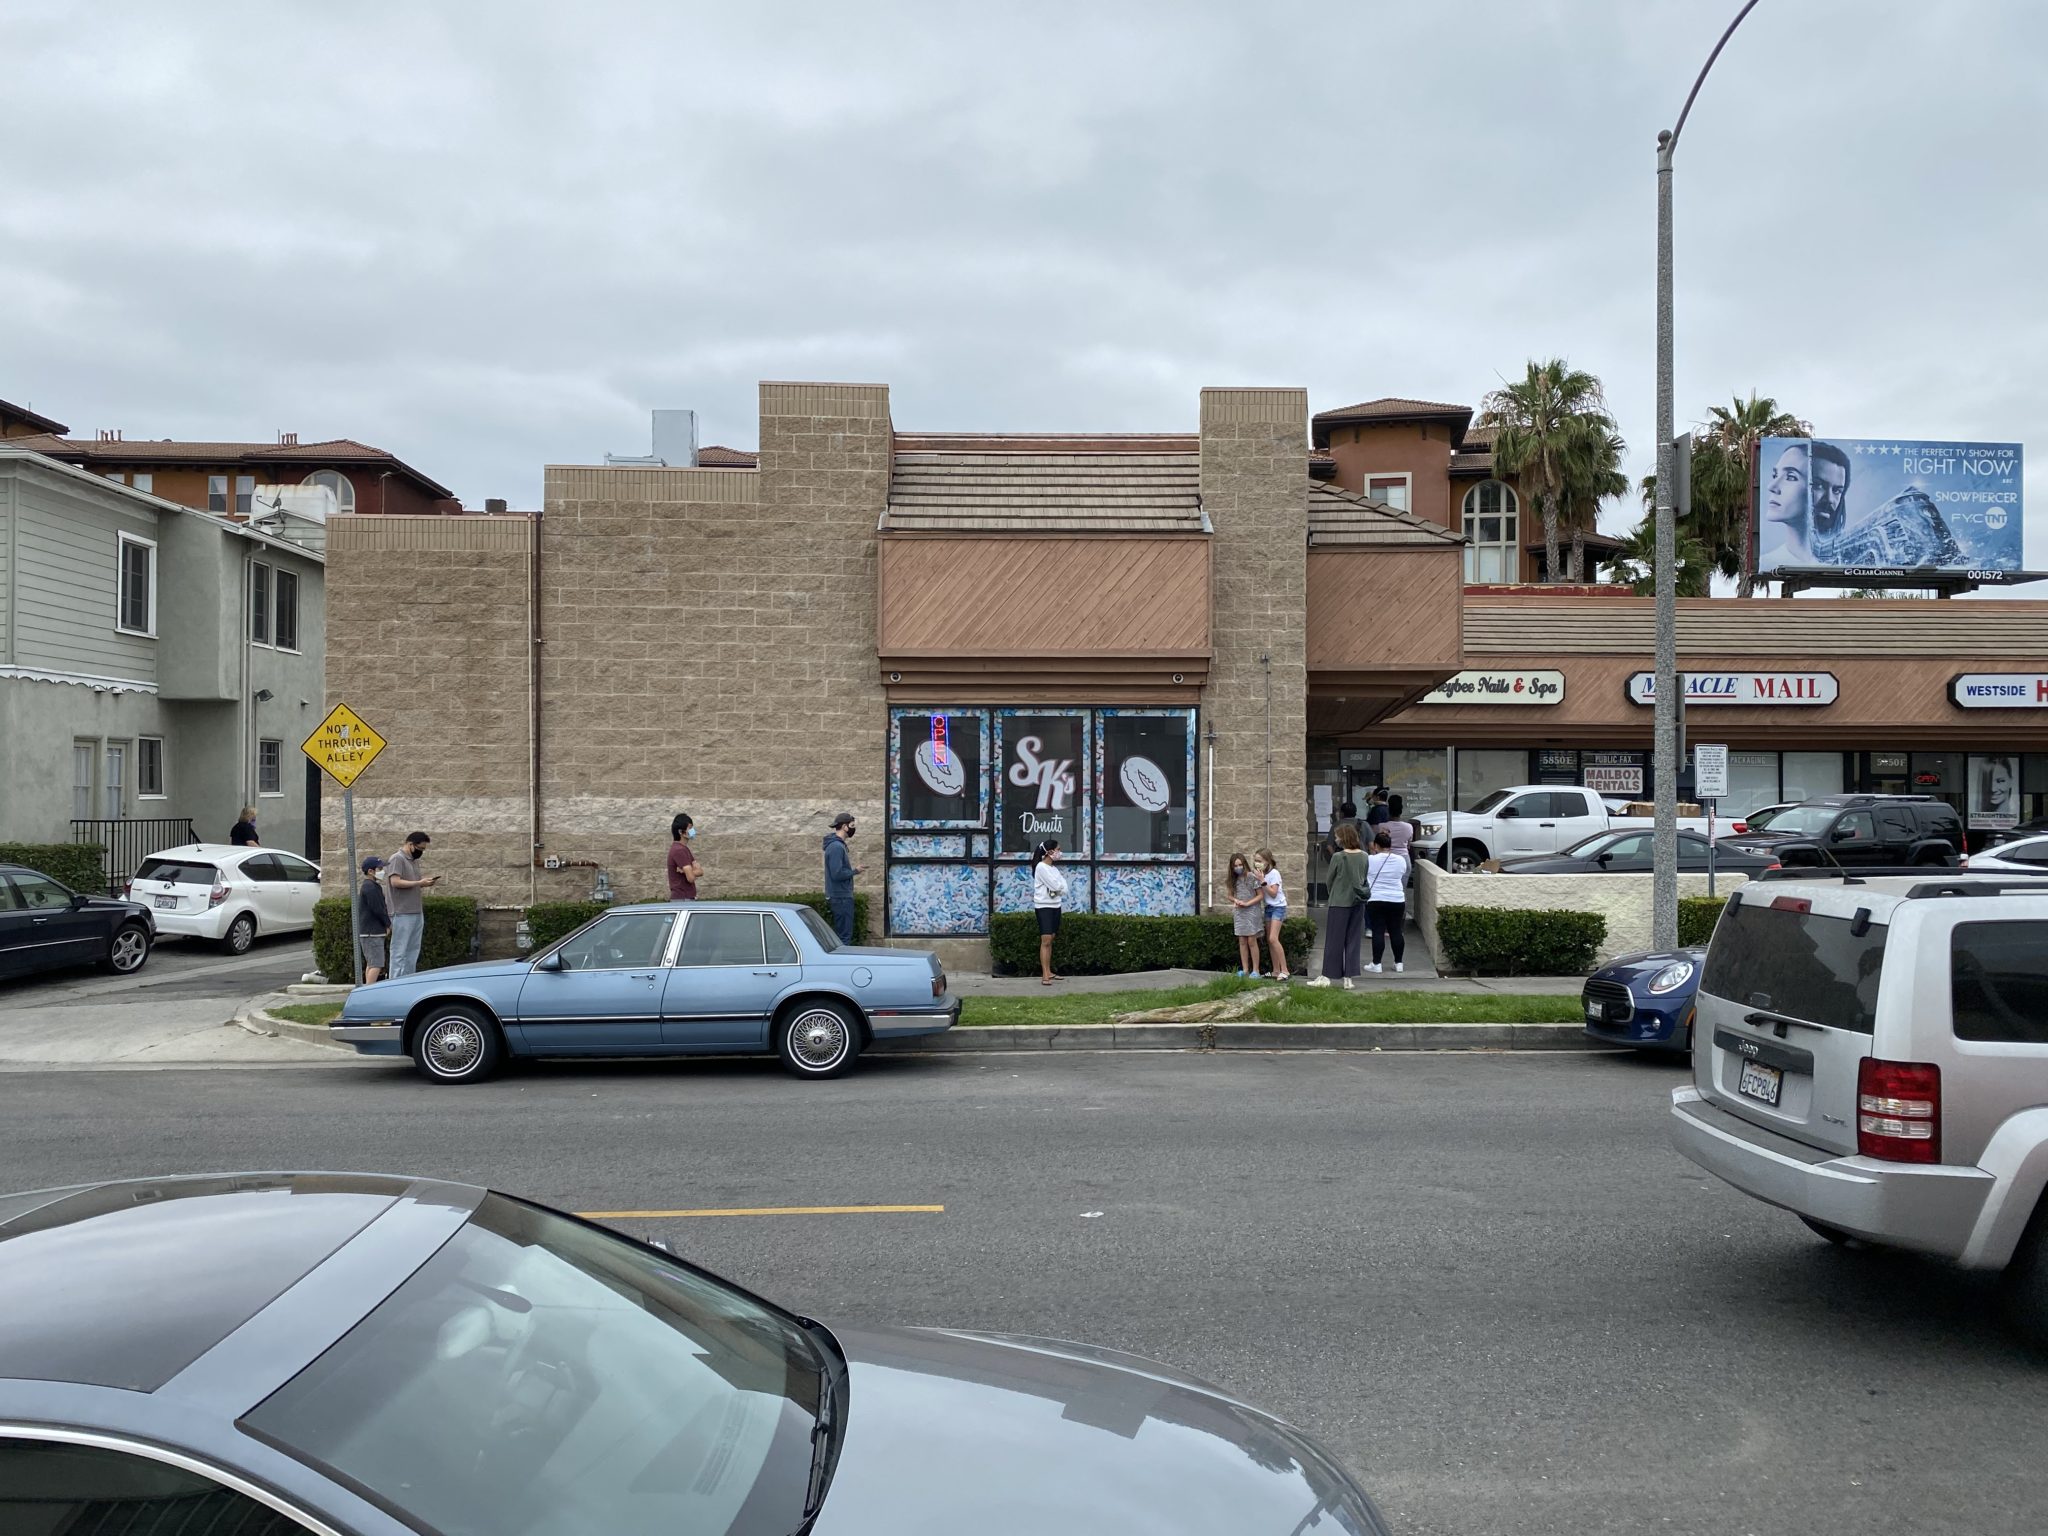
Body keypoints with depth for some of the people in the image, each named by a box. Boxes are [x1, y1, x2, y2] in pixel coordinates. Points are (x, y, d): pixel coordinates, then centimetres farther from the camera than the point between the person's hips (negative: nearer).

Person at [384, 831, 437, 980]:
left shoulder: (414, 861, 19)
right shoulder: (397, 859, -7)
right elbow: (395, 882, -19)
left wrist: (427, 882, 4)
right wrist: (420, 883, -18)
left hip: (417, 912, 9)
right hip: (403, 913, -9)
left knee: (413, 951, 10)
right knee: (400, 952, -5)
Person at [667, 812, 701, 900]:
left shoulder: (684, 849, 15)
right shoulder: (679, 850, -17)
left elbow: (700, 871, 6)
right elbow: (691, 877, -22)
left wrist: (686, 871, -13)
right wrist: (694, 872, -1)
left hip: (687, 898, 10)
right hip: (682, 899, -10)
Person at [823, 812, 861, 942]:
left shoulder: (839, 845, 14)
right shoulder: (836, 847, -18)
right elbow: (837, 874, -24)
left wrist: (852, 869, 7)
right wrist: (855, 871, -12)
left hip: (842, 896, 10)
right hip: (841, 897, -10)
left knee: (841, 935, 15)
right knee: (844, 936, -7)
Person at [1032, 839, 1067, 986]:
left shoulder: (1054, 867, 13)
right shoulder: (1041, 867, -12)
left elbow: (1063, 889, 7)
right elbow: (1055, 886, -17)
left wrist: (1059, 885, -12)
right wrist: (1061, 881, 2)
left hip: (1055, 906, 8)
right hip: (1044, 906, -8)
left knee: (1050, 940, 9)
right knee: (1045, 940, -11)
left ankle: (1048, 972, 13)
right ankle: (1045, 975, -12)